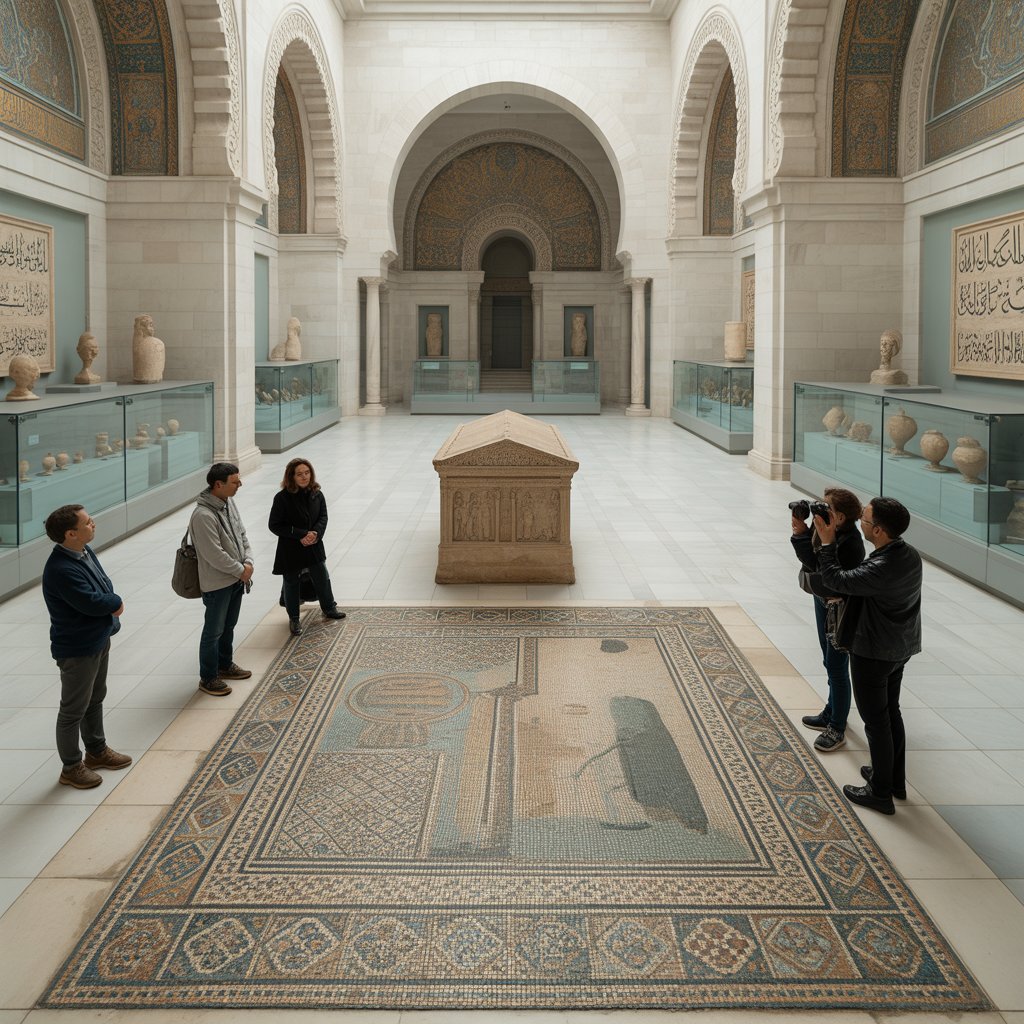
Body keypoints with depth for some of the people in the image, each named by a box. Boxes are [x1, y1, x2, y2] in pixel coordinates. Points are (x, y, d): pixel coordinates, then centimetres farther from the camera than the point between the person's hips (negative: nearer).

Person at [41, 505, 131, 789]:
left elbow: (104, 584, 7)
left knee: (95, 699, 25)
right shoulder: (61, 570, -31)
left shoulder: (85, 551, 0)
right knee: (74, 710, 7)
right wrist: (116, 603, -13)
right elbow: (91, 601, -32)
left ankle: (96, 751, 43)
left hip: (99, 639, 10)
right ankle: (71, 767, 23)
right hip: (77, 650, -10)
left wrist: (109, 604, -13)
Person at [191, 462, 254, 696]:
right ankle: (208, 678, 16)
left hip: (236, 579, 9)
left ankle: (225, 665, 39)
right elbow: (214, 554, -26)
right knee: (213, 631, 4)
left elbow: (242, 535, 11)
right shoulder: (203, 515, -27)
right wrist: (241, 570, -16)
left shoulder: (229, 503, 2)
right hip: (217, 583, -9)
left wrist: (248, 562, -4)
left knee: (229, 626, 23)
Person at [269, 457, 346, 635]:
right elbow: (274, 525, -16)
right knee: (291, 583, 11)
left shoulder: (317, 494, -5)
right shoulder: (282, 498, -19)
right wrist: (301, 535, -21)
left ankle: (329, 608, 42)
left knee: (322, 578, 18)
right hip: (290, 549, -4)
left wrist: (315, 533, -20)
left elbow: (323, 517, 1)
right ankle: (294, 618, 29)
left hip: (314, 546, 4)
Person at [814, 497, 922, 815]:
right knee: (891, 712, 22)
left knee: (876, 720, 4)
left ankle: (880, 793, 16)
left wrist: (827, 542, -14)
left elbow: (835, 579, -22)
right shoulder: (910, 555, -3)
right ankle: (895, 779, 36)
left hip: (873, 652, -9)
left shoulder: (882, 569, -32)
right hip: (900, 648, 9)